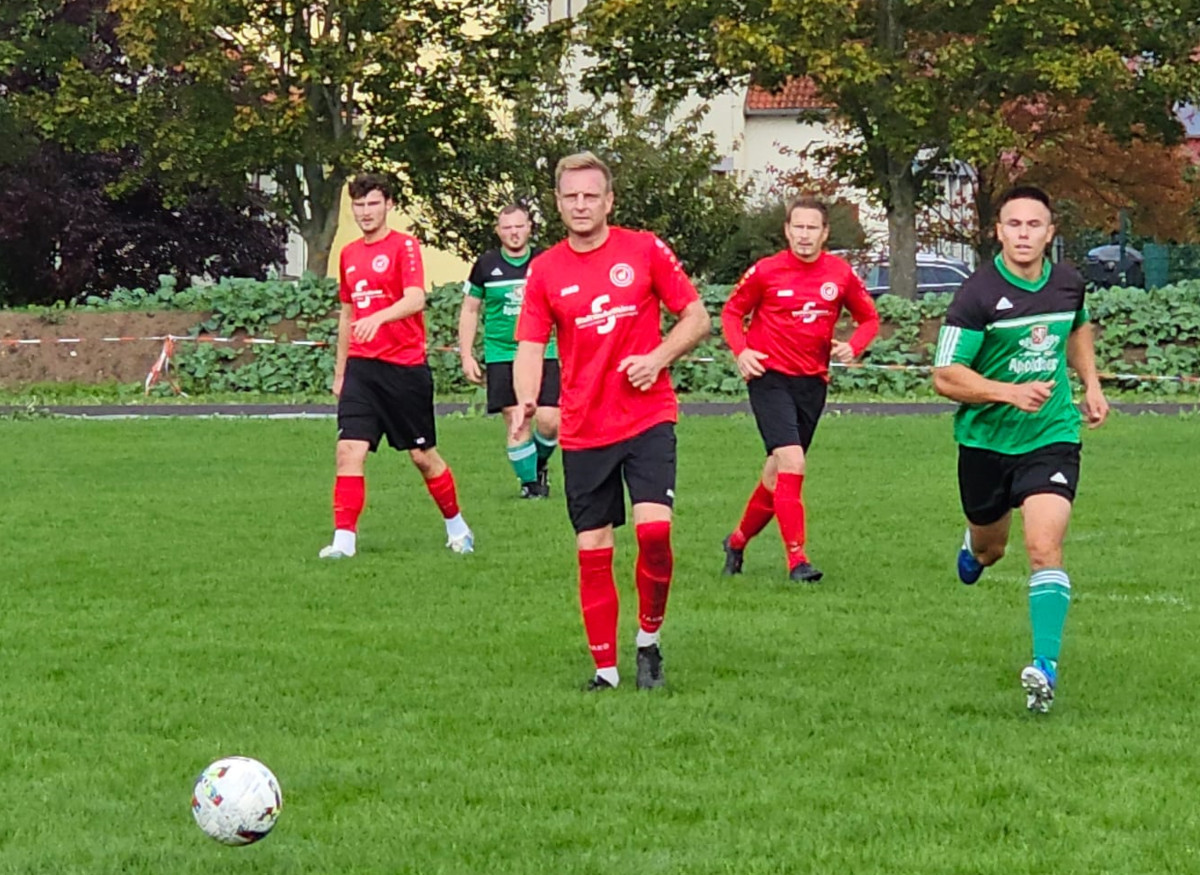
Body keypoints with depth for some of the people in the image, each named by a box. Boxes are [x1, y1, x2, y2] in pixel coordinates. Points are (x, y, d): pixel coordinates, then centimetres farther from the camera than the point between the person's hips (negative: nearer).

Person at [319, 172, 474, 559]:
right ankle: (344, 538, -11)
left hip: (405, 367, -4)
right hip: (361, 367, 5)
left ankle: (456, 525, 26)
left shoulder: (404, 246, -6)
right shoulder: (349, 255, 13)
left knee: (423, 455, 6)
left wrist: (378, 317, -38)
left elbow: (415, 299, -20)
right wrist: (340, 371, 22)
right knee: (349, 450, -11)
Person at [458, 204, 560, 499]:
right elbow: (469, 311, 11)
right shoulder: (486, 264, 3)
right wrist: (466, 356, 5)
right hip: (501, 356, -1)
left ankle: (540, 464, 21)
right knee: (516, 423, -6)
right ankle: (529, 481, 9)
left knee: (549, 421, -9)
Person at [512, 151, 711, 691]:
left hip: (648, 418, -2)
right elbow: (530, 347, 0)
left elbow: (698, 318, 6)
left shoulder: (644, 250, 1)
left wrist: (658, 358, -11)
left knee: (654, 529, -18)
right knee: (592, 551, 1)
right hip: (582, 430, 2)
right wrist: (526, 401, -20)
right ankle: (605, 668, 12)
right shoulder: (545, 271, 4)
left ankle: (649, 639, 4)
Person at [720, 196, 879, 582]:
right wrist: (740, 351, -10)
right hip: (770, 375, -4)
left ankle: (738, 540, 33)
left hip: (812, 382, 4)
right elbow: (732, 312, 7)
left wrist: (852, 347, -7)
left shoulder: (841, 274, 1)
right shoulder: (766, 271, -6)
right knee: (791, 462, -18)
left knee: (778, 471, 11)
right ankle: (797, 559, -17)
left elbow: (869, 318, 13)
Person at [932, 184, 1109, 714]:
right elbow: (945, 377, -19)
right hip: (986, 438, -1)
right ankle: (974, 549, 59)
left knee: (1044, 547, -18)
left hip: (1052, 436, 1)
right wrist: (1011, 393, -30)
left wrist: (1091, 383, 13)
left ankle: (1045, 665, -19)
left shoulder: (1068, 283, -2)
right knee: (990, 549, 20)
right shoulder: (978, 294, -18)